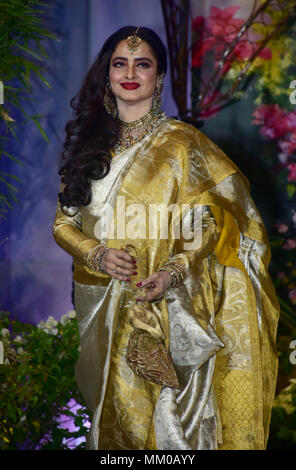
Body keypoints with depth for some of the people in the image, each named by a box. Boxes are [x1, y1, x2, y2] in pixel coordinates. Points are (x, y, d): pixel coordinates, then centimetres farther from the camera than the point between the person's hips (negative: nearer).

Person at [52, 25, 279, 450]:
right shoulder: (89, 144, 8)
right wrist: (97, 255, -11)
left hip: (168, 313, -3)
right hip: (102, 310, 4)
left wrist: (173, 272, -21)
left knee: (168, 413, 0)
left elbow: (211, 221, -5)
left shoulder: (181, 142, -3)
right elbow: (64, 223, 9)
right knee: (115, 414, 11)